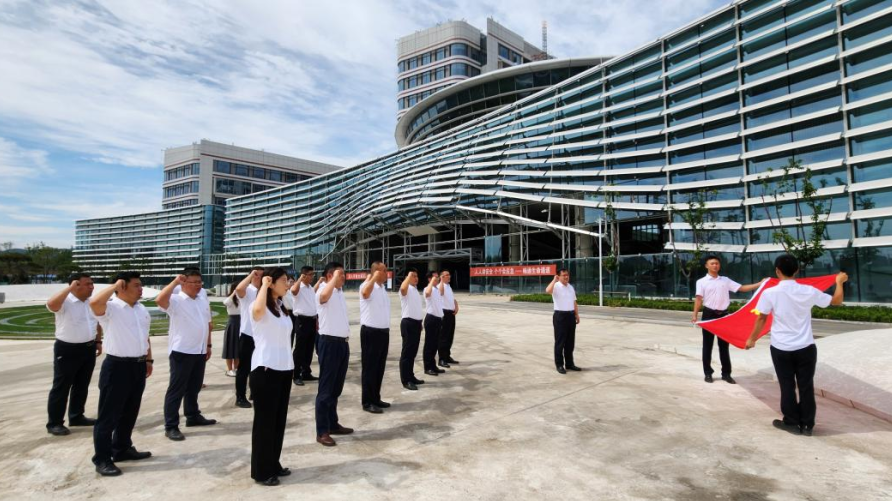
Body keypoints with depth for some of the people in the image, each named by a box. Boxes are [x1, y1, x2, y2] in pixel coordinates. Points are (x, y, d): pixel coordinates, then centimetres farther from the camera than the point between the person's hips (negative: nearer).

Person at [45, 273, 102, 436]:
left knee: (82, 386, 15)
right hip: (67, 350, -7)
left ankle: (76, 416, 28)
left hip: (88, 349, 7)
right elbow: (51, 304, -39)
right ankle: (54, 423, 12)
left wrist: (98, 341, 15)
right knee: (61, 387, 2)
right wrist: (69, 288, -30)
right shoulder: (65, 302, -15)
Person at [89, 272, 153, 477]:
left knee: (130, 412, 18)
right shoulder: (110, 308, -12)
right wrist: (115, 286, -21)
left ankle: (122, 449, 33)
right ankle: (102, 459, 11)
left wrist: (148, 360, 19)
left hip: (138, 366, 8)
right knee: (109, 415, 2)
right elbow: (94, 302, -36)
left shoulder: (142, 309, 12)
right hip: (117, 367, -7)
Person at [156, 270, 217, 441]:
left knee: (194, 387, 18)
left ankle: (193, 416, 32)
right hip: (181, 352, -7)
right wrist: (175, 282, -28)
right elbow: (159, 300, -32)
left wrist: (208, 345, 16)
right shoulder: (176, 300, -10)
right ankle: (171, 426, 6)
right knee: (176, 389, -1)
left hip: (199, 352, 7)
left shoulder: (203, 301, 11)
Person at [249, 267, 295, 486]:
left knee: (279, 419, 14)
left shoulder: (281, 307, 14)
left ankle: (273, 465, 28)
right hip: (265, 369, -8)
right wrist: (264, 285, -23)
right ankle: (261, 471, 14)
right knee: (264, 420, 2)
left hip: (284, 368, 8)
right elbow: (258, 309, -39)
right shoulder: (260, 308, -12)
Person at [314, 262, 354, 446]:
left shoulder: (339, 291, 14)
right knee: (326, 388, -2)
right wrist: (335, 277, -33)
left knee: (336, 387, 16)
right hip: (330, 342, -9)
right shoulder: (323, 290, -13)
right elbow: (324, 296, -38)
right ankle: (322, 431, 5)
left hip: (342, 342, 9)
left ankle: (333, 424, 28)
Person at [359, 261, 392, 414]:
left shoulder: (383, 287, 13)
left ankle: (376, 398, 26)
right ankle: (367, 402, 10)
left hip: (383, 331, 8)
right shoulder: (367, 286, -14)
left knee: (380, 367, 15)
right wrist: (374, 277, -31)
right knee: (370, 367, 0)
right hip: (370, 332, -8)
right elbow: (365, 292, -41)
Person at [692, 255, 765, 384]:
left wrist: (759, 284, -7)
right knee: (708, 345, 5)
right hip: (709, 314, -3)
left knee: (724, 345, 9)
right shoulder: (702, 282, -2)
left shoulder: (726, 280, 8)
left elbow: (742, 288, 4)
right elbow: (699, 299, -8)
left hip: (723, 315, 3)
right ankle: (707, 373, 14)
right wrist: (695, 315, -18)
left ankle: (726, 374, 19)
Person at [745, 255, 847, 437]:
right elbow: (837, 301, 10)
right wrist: (840, 282, 29)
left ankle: (791, 423, 18)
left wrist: (752, 339, 8)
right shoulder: (809, 291, -5)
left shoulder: (770, 293, -13)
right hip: (806, 347, 2)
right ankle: (807, 425, 20)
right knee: (806, 386, 11)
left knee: (787, 386, 10)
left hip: (781, 348, -2)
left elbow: (761, 319, -6)